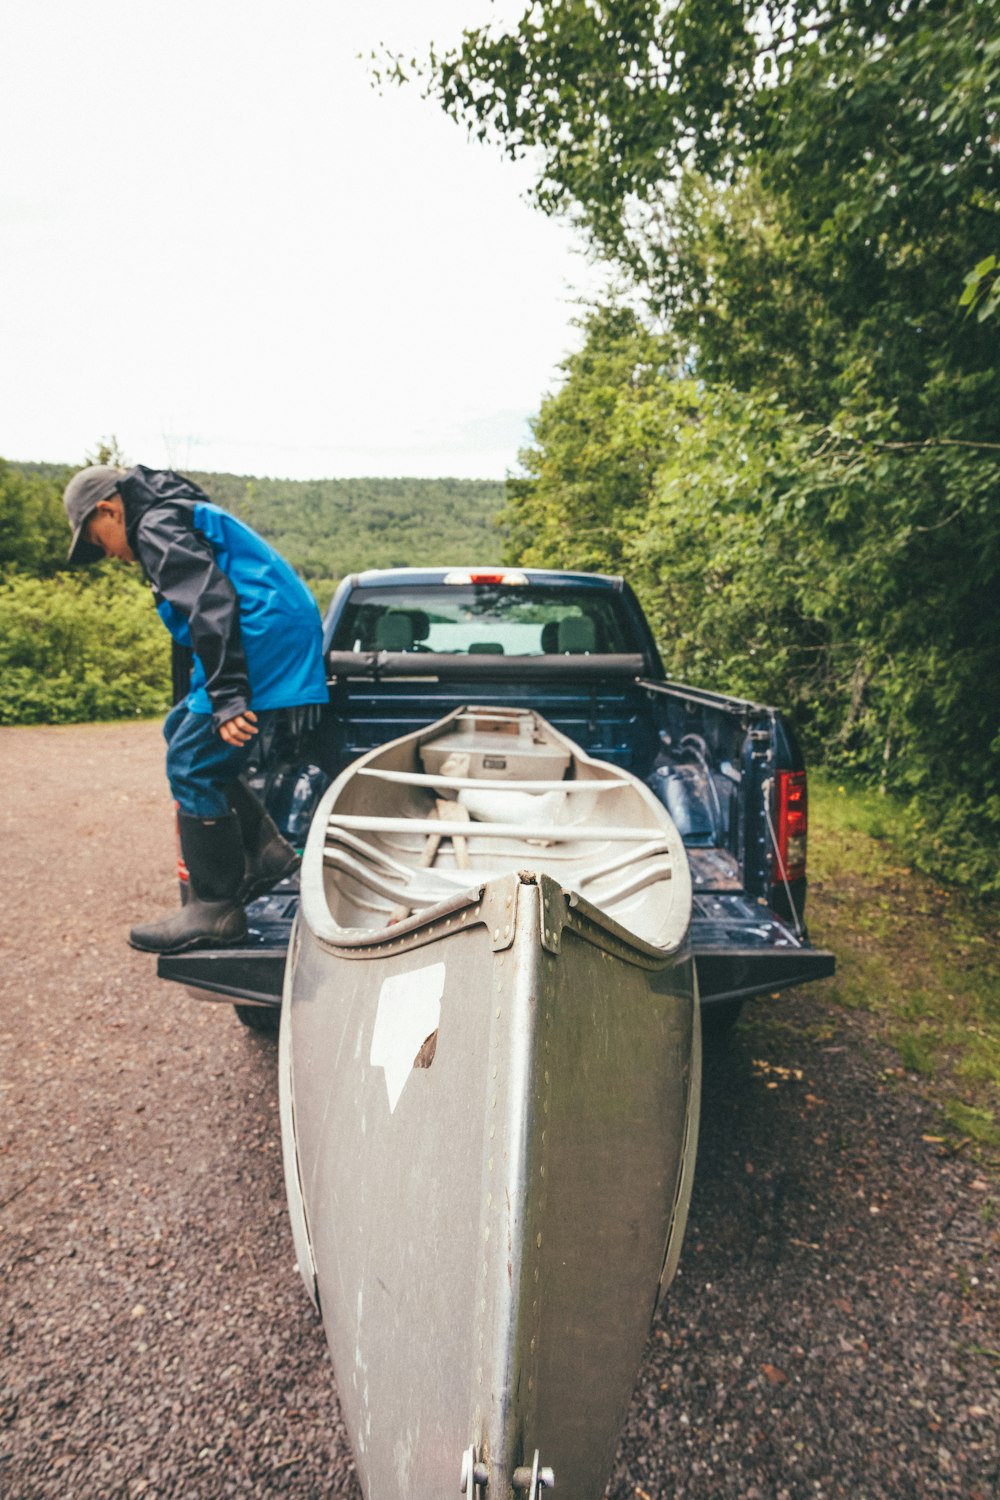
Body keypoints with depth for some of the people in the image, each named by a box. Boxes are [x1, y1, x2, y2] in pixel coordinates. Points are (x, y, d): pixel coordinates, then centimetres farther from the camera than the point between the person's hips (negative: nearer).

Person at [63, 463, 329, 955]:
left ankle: (214, 911, 2)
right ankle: (266, 853, 16)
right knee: (181, 730, 19)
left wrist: (227, 698, -25)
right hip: (286, 632, 11)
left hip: (266, 636, -11)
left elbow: (211, 602, -20)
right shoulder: (179, 516, 26)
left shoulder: (156, 527, -5)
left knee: (192, 766, -6)